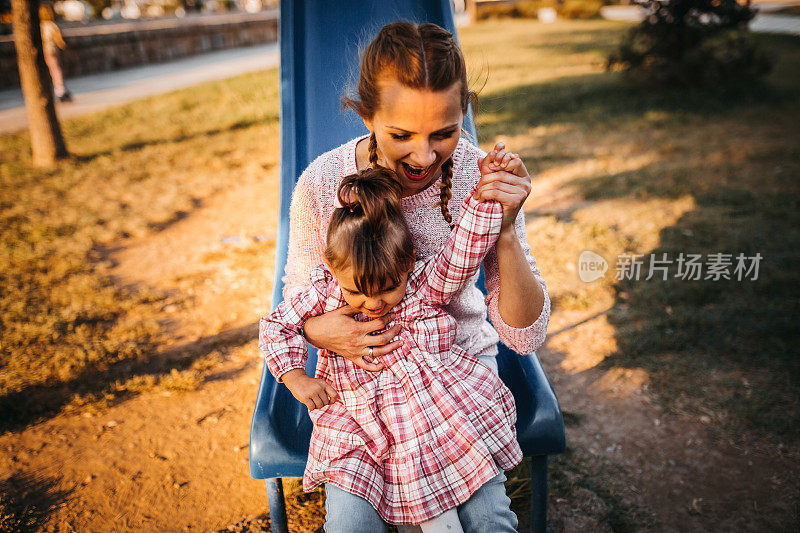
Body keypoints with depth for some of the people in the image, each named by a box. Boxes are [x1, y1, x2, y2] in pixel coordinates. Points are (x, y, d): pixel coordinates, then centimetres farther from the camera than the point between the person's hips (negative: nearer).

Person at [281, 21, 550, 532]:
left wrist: (505, 231, -33)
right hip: (361, 362, 0)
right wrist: (317, 329, -24)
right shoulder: (321, 183, -20)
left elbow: (526, 336, -18)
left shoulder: (484, 177, -19)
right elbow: (299, 293, -1)